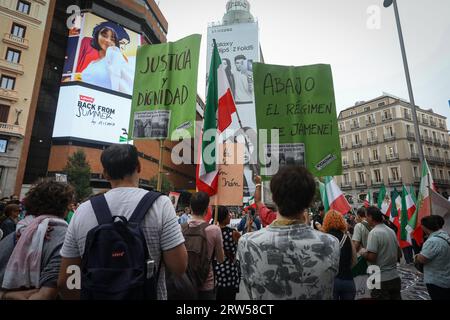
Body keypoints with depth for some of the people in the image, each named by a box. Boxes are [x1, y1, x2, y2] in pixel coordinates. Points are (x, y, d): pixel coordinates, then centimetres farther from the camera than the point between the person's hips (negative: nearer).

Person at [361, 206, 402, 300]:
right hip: (395, 277, 8)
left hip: (381, 280, -8)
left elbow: (371, 257, -22)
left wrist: (363, 253, -3)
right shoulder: (391, 231, 7)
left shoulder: (374, 233, -19)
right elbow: (399, 254, 14)